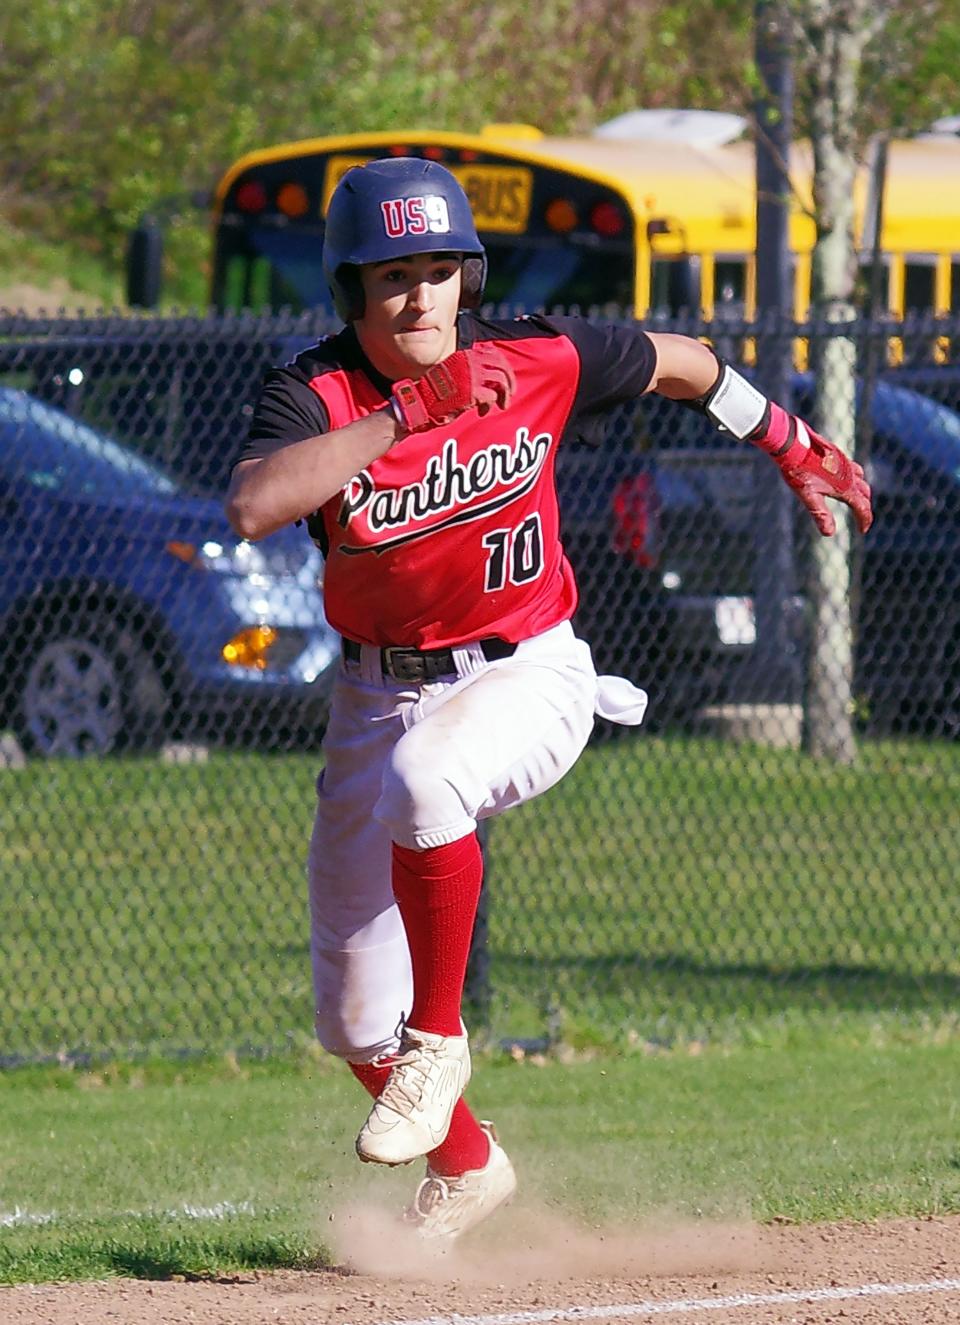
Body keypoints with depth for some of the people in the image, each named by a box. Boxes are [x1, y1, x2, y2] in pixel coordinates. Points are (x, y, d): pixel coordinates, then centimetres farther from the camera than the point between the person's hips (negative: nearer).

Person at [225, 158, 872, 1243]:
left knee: (421, 781, -38)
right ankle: (466, 1166, 35)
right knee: (353, 1021, 6)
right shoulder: (314, 396, -16)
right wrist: (404, 421, -42)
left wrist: (792, 450, 18)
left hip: (528, 675, -2)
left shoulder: (538, 358, -11)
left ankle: (438, 1043, -20)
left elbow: (677, 364, 9)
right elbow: (250, 508, -37)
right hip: (381, 695, 2)